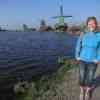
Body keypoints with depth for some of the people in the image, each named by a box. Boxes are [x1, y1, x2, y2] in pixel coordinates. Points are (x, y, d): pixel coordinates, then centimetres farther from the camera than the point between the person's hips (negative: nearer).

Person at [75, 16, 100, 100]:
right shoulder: (83, 35, -5)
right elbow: (78, 47, 3)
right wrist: (77, 57, -3)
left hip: (92, 62, -1)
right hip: (82, 61, 1)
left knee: (90, 79, 11)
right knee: (82, 78, 7)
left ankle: (87, 92, 38)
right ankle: (82, 91, 34)